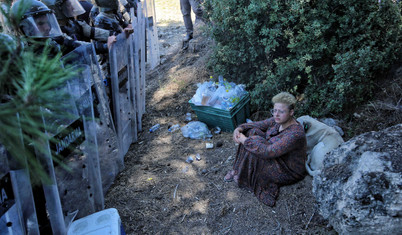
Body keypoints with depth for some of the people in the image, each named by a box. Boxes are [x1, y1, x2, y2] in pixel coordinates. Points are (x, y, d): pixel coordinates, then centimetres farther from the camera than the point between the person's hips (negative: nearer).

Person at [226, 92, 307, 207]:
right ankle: (237, 171, 1)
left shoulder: (295, 134, -34)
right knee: (253, 132, -7)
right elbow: (258, 125, 2)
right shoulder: (278, 120, -7)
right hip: (276, 158, 9)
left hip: (288, 171, -8)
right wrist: (239, 129, -17)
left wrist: (244, 140, -30)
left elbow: (268, 152, -38)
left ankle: (243, 178, 2)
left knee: (253, 152, -27)